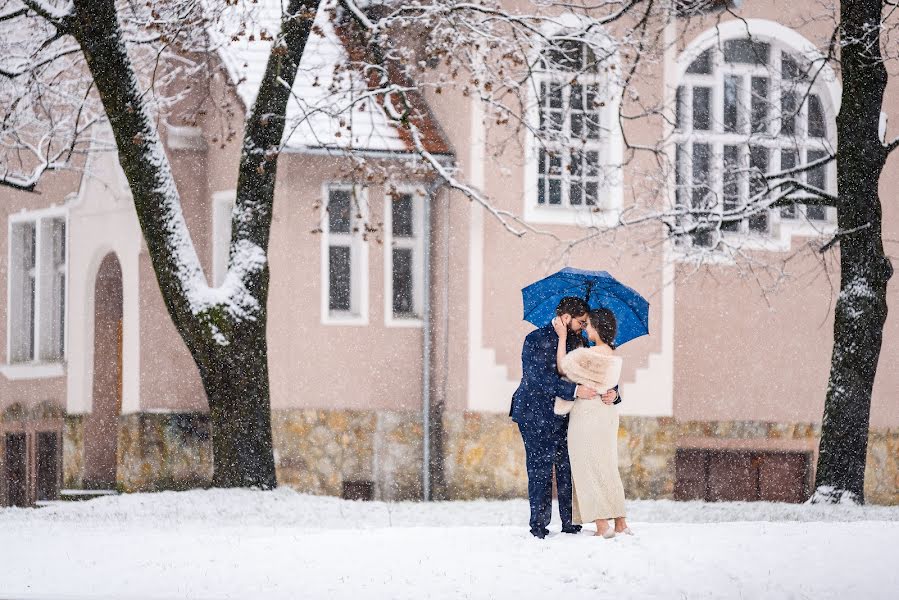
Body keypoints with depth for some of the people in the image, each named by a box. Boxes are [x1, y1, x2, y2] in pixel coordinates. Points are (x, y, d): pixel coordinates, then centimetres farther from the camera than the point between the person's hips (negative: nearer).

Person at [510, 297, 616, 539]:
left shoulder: (575, 341, 10)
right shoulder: (537, 340, -12)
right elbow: (542, 378, -23)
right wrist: (575, 391, -31)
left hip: (563, 416, 7)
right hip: (537, 416, -7)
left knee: (568, 469, 5)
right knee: (541, 471, -4)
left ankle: (570, 523, 9)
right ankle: (539, 526, 2)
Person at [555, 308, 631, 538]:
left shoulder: (589, 354, -17)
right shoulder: (613, 355, 8)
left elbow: (562, 367, -6)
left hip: (588, 413, -8)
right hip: (607, 413, 8)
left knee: (589, 466, -2)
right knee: (607, 466, 13)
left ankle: (602, 525, -6)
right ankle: (620, 523, 11)